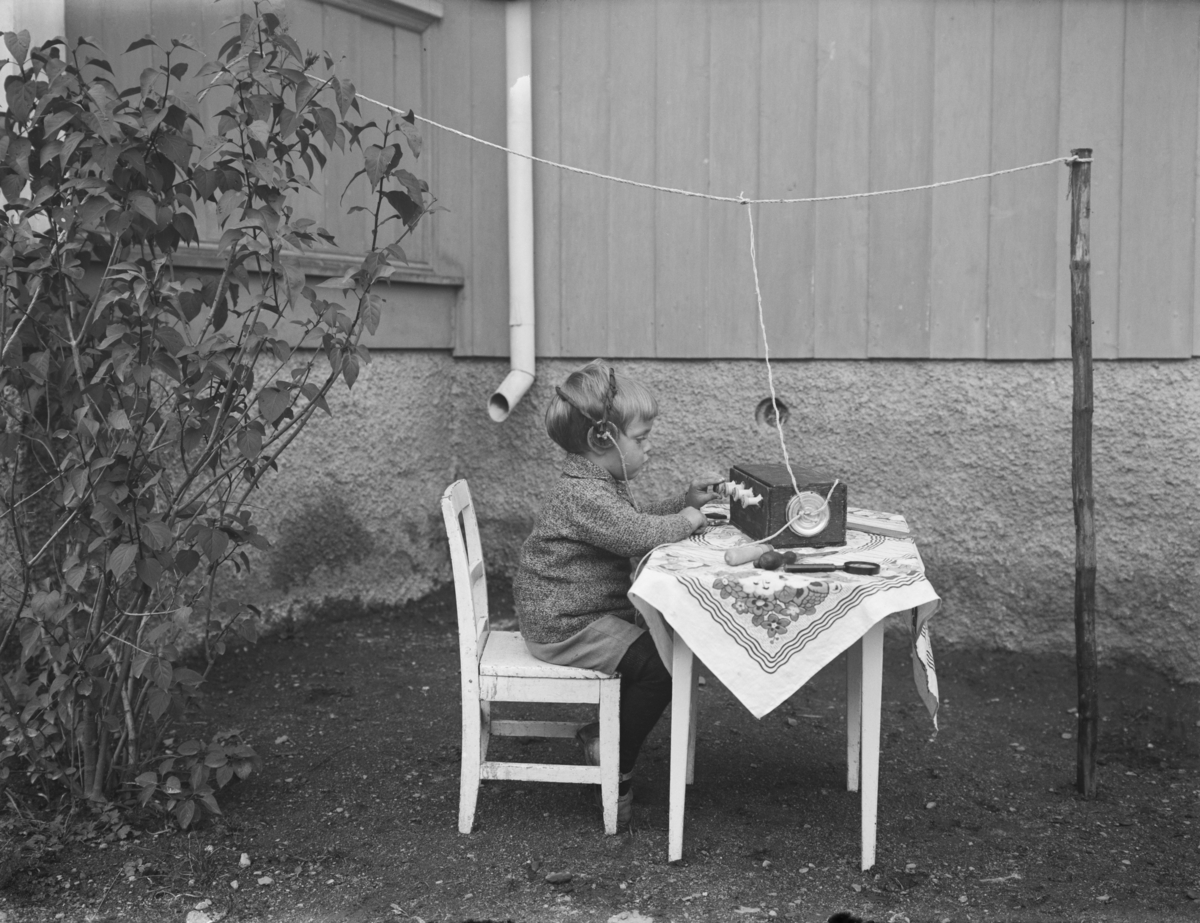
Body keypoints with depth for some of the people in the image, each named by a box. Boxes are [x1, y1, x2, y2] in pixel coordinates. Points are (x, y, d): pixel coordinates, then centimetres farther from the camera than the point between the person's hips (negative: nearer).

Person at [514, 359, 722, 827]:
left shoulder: (599, 483, 11)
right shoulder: (582, 495, -25)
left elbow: (638, 517, 23)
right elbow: (641, 535, -34)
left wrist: (686, 499, 9)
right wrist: (686, 519, -15)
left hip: (586, 613, 11)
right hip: (564, 627, -11)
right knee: (657, 664, -16)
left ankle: (603, 731, 20)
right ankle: (616, 770, 0)